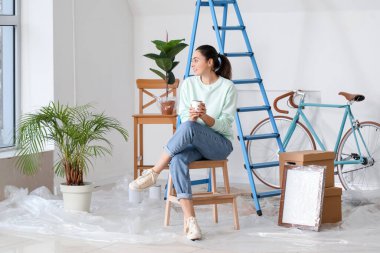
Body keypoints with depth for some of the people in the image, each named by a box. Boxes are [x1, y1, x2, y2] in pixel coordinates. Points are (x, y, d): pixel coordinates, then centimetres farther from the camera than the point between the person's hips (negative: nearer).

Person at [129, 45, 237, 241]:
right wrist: (191, 116, -21)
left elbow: (225, 125, -9)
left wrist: (205, 117, -28)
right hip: (193, 142, 4)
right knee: (177, 160, -34)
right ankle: (190, 220, -39)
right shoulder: (188, 84, 7)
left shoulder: (228, 87, -6)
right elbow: (183, 117, 3)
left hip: (219, 144, -3)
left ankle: (153, 173, -27)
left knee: (189, 127, -37)